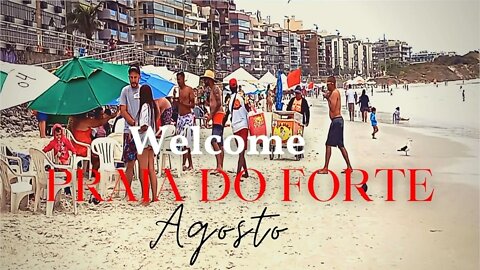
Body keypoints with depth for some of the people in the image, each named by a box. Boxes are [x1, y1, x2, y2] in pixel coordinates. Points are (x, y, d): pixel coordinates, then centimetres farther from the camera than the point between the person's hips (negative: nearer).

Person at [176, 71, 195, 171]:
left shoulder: (189, 90, -5)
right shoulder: (177, 90, 14)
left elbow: (193, 105, -8)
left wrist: (183, 103, -19)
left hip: (188, 117, -7)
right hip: (180, 117, 7)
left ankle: (184, 163, -10)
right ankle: (190, 164, 12)